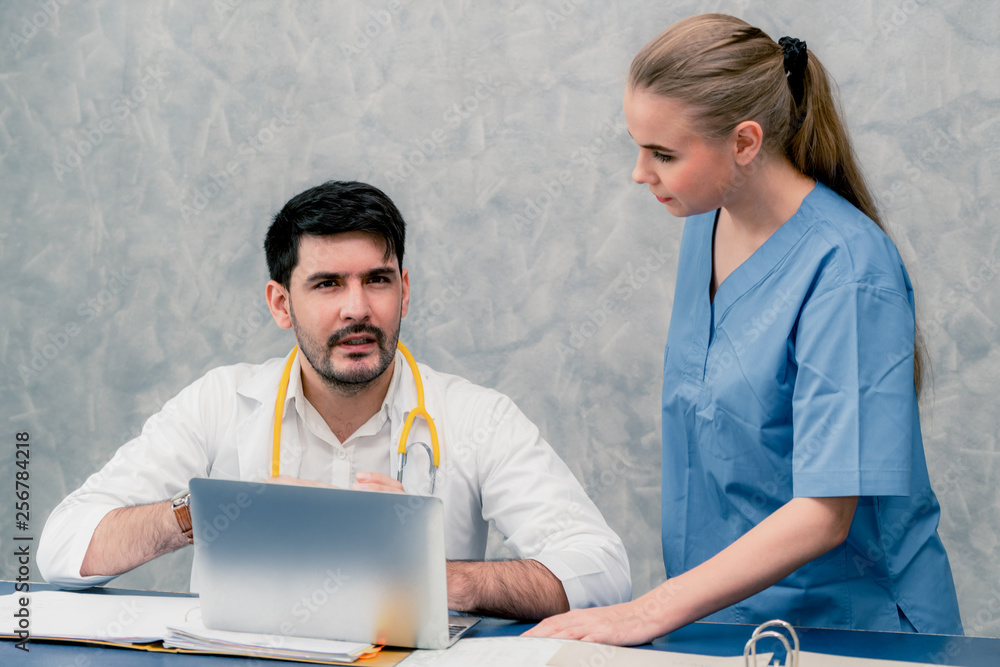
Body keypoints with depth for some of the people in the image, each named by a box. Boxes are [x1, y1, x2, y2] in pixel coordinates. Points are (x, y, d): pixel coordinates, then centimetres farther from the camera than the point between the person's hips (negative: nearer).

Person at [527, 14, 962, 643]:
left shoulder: (847, 272, -19)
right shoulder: (706, 223, 5)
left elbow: (824, 515, -22)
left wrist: (648, 613, -25)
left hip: (848, 623, -6)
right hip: (719, 614, 6)